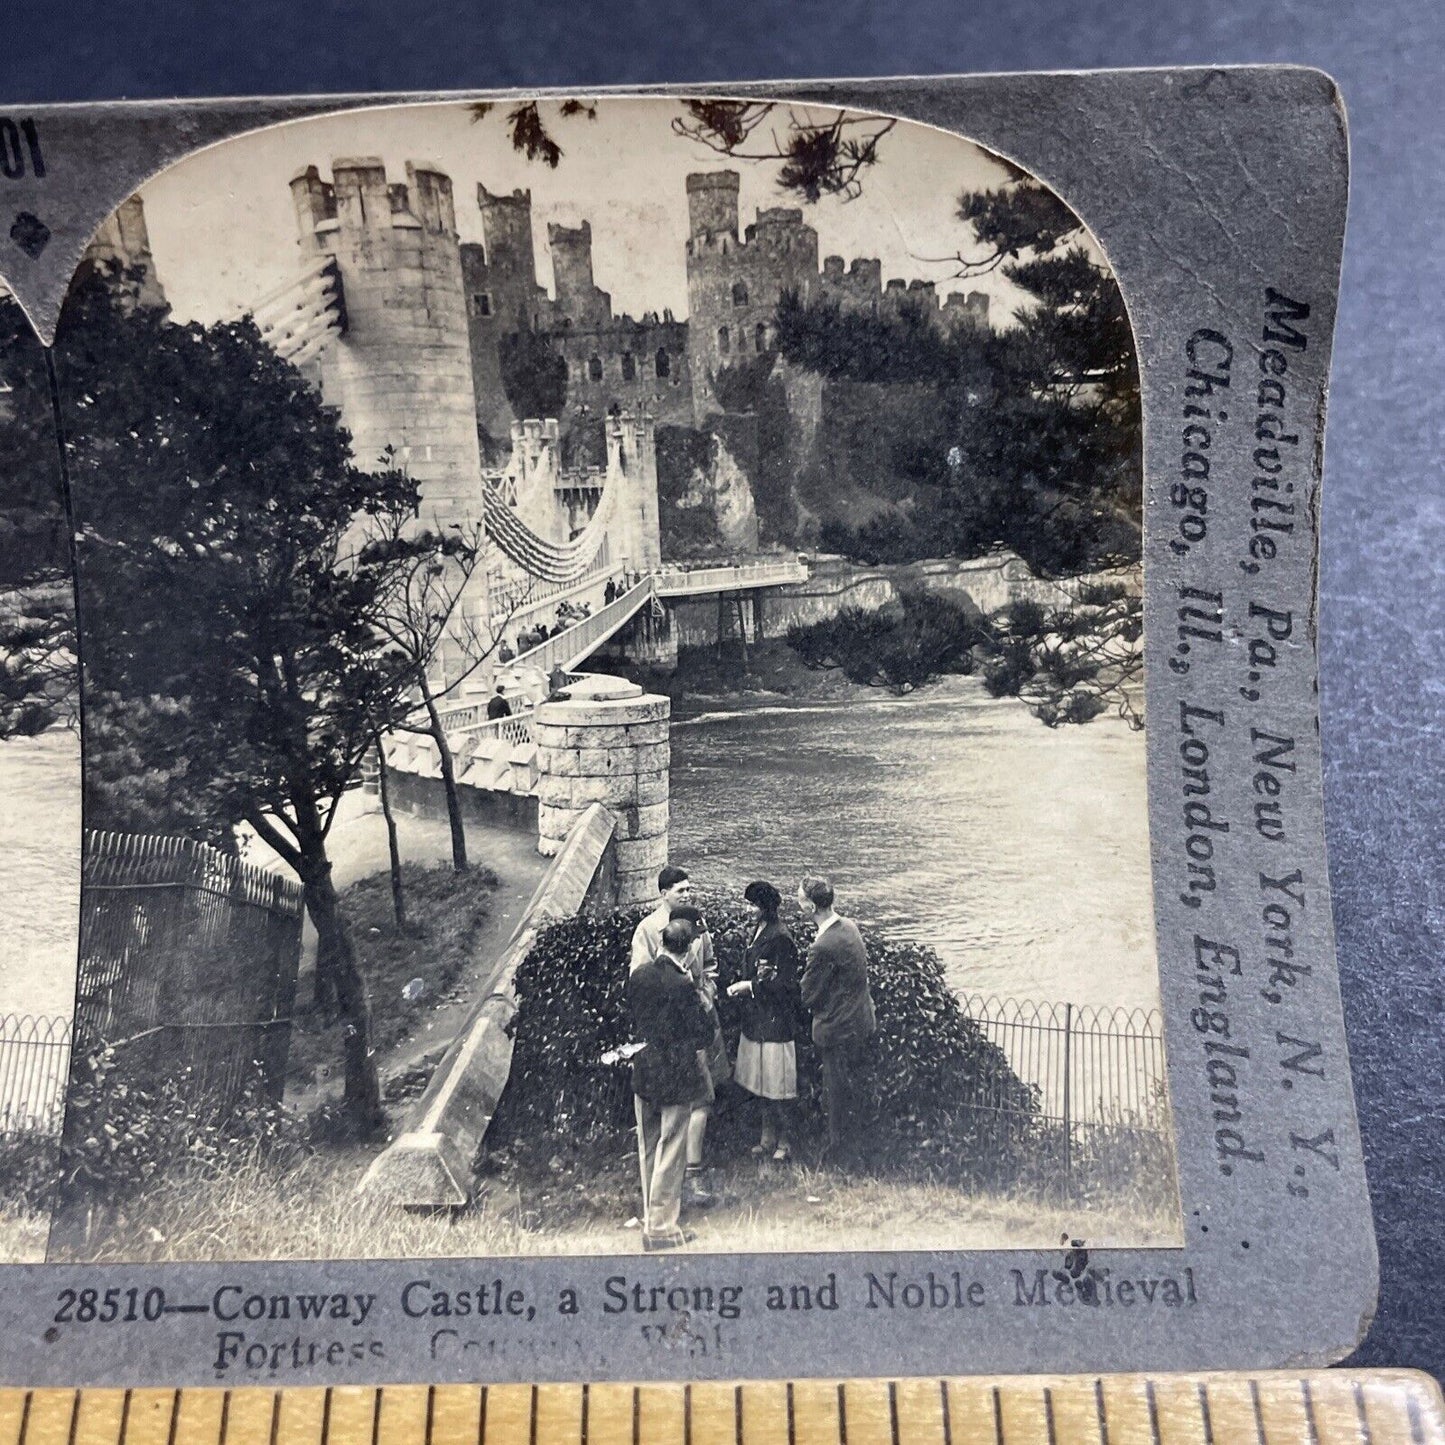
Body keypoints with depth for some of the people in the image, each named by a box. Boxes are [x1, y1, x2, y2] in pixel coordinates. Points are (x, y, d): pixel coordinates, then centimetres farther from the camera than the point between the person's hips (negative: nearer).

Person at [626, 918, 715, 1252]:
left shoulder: (637, 976, -3)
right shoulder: (681, 985, -21)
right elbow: (703, 1033, -16)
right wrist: (698, 997, -3)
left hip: (643, 1074, 6)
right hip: (676, 1077, -6)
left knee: (648, 1148, 19)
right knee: (670, 1150, 5)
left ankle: (651, 1213, 33)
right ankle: (660, 1226, 10)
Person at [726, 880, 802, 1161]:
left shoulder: (780, 938, -18)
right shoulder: (757, 932, 8)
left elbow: (784, 983, -18)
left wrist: (750, 986, -16)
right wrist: (742, 987, 0)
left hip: (776, 1019, -9)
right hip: (756, 1015, 9)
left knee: (777, 1081, 2)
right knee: (758, 1080, 14)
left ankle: (784, 1140, 16)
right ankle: (768, 1136, 27)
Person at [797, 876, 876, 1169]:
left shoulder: (824, 947, -29)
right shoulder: (849, 926, -1)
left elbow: (807, 996, -21)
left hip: (838, 1028, -9)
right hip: (861, 1021, 9)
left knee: (838, 1094, 9)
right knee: (850, 1088, 23)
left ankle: (841, 1154, 25)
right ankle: (852, 1145, 39)